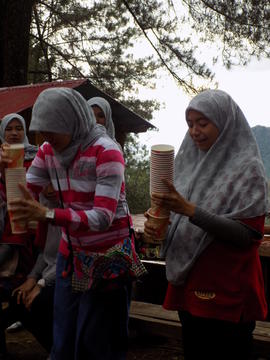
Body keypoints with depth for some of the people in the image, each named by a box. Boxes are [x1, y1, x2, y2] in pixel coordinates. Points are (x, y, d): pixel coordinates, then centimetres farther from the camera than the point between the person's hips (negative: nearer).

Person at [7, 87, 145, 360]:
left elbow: (102, 217, -27)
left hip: (107, 259, -5)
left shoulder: (105, 152, -20)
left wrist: (46, 214, -37)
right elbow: (22, 194, 2)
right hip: (70, 255, 6)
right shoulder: (49, 151, 0)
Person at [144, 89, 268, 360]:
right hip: (188, 286, 6)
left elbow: (247, 235, -18)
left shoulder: (247, 168, -8)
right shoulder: (192, 163, 8)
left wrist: (190, 210, -26)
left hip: (227, 295, -6)